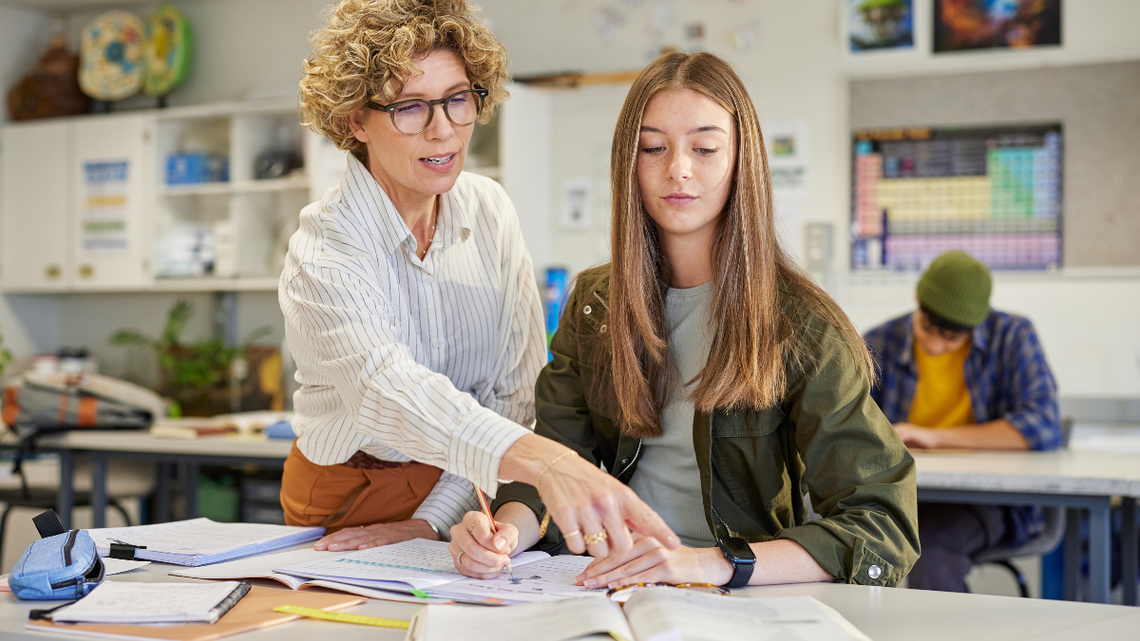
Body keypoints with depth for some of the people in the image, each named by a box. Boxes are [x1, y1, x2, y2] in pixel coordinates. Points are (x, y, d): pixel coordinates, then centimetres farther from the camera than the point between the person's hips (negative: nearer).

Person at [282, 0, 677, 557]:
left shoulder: (489, 210, -1)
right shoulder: (323, 251, -17)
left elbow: (518, 387, -3)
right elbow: (387, 390, -36)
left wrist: (436, 517, -15)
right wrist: (552, 464, -51)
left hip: (467, 495, 2)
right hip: (347, 501, -2)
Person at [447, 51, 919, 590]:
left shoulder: (801, 327, -8)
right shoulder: (594, 302, 8)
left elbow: (885, 530, -15)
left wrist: (715, 563, -29)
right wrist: (505, 532, -18)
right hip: (613, 586, 4)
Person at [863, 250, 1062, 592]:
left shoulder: (1012, 336, -1)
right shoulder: (881, 343, 5)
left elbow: (1043, 428, -13)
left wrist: (935, 437, -15)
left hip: (987, 498, -2)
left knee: (928, 544, -34)